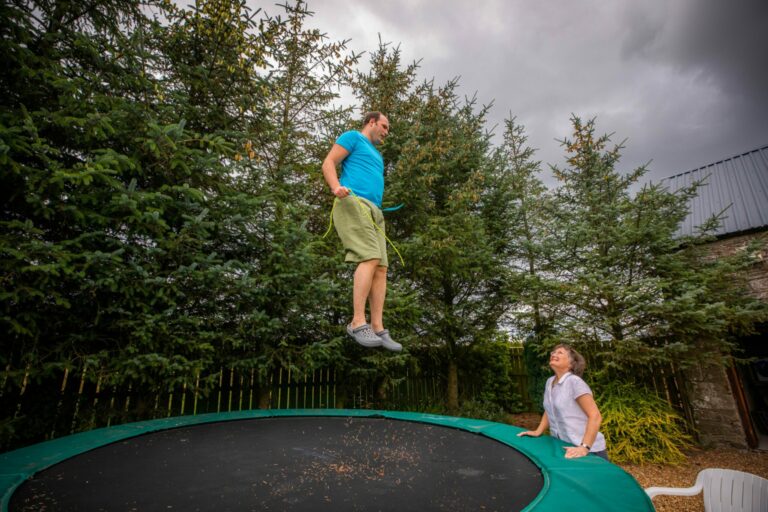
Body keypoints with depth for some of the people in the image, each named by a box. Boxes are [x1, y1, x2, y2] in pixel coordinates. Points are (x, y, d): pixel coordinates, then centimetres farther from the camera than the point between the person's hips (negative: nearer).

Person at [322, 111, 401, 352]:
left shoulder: (376, 154, 36)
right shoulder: (352, 137, 13)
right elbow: (328, 163, 0)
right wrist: (336, 187, -20)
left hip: (374, 210, 8)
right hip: (353, 202, -8)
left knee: (381, 268, -6)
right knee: (370, 259, -24)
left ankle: (378, 329, -7)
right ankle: (358, 323, -21)